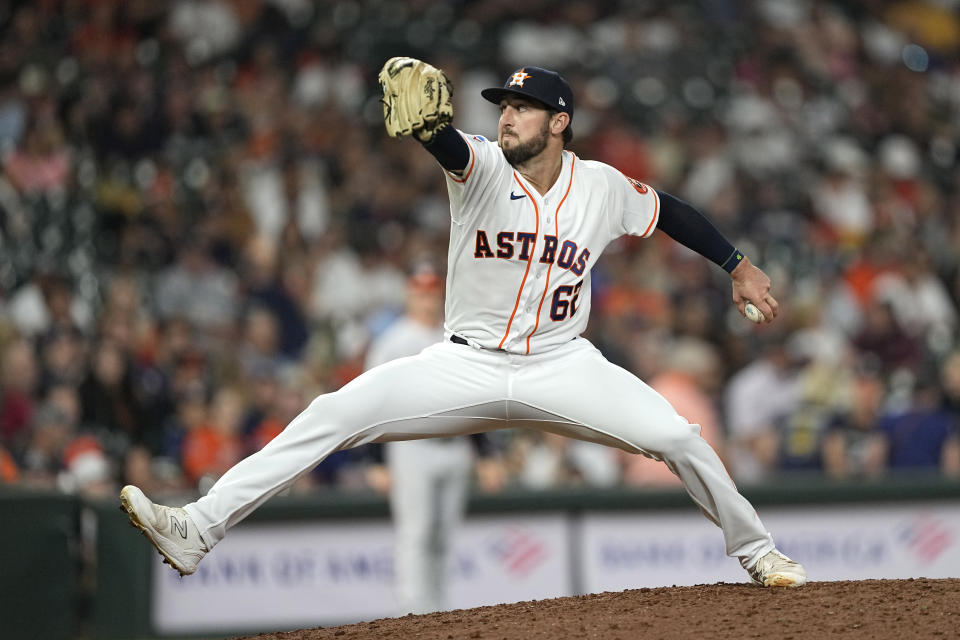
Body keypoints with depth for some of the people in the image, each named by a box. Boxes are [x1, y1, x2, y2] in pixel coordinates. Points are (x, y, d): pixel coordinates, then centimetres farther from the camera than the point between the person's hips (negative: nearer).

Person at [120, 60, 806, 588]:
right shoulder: (485, 167, -11)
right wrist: (427, 120, -58)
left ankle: (756, 550, 14)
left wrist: (740, 265, 17)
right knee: (335, 413, -17)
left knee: (678, 437, -15)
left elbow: (671, 211, 16)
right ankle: (198, 530, -21)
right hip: (466, 365, -1)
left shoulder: (603, 188, -3)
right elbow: (450, 146, -34)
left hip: (561, 367, 1)